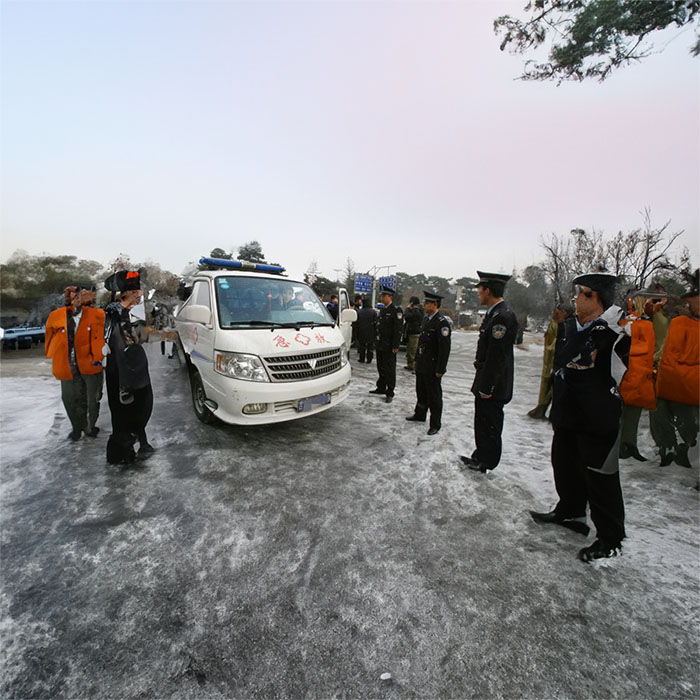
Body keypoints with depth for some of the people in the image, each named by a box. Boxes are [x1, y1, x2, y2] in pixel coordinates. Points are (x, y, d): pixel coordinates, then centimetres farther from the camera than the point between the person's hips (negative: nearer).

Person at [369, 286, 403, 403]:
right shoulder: (382, 309, 15)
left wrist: (395, 346, -18)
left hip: (389, 346, -8)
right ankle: (381, 388, 29)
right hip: (380, 345, 8)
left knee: (389, 370, -1)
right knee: (381, 368, 16)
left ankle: (390, 393, 8)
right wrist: (377, 341, 16)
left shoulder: (396, 310, -10)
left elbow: (398, 329, -15)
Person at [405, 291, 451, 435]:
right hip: (422, 365, 8)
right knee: (421, 392, 21)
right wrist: (417, 359, 17)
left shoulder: (442, 323, -18)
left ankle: (435, 424, 18)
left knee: (434, 396, 4)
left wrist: (440, 370, -19)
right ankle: (420, 415, 39)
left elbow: (445, 348, -20)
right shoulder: (426, 319, 9)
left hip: (433, 367, -8)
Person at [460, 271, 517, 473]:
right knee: (482, 422, 21)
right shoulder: (494, 313, 9)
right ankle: (480, 457, 37)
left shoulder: (502, 316, -22)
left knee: (489, 425, 7)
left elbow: (497, 356, -24)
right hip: (486, 381, 10)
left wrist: (486, 387, -20)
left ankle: (486, 463, 24)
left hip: (493, 386, -10)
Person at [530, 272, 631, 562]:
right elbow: (560, 362, -5)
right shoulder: (568, 327, 5)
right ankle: (570, 512, 45)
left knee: (600, 477, 5)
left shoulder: (619, 329, -12)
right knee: (565, 465, 21)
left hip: (598, 419, -7)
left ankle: (611, 540, 26)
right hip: (568, 414, 7)